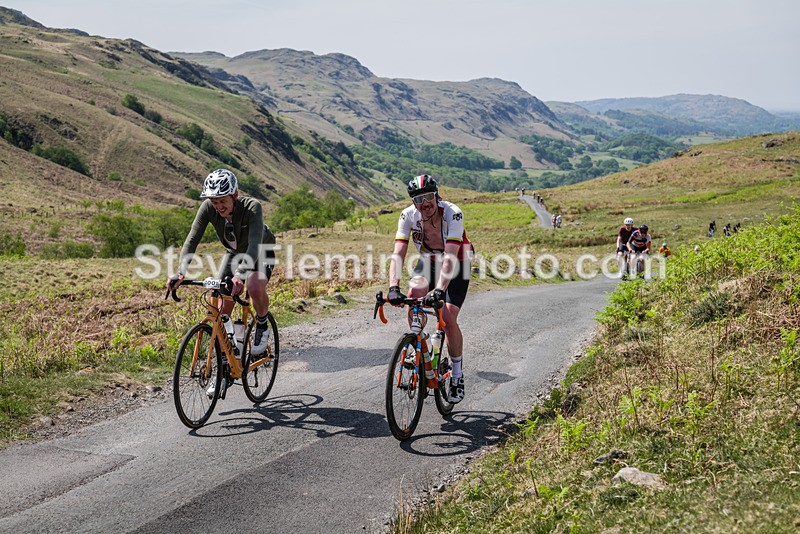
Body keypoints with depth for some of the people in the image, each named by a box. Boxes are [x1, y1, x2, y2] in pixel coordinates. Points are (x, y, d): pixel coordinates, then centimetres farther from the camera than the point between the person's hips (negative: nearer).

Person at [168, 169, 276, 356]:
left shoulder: (252, 207, -36)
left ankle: (262, 326, -3)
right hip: (234, 253, 4)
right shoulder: (208, 208, -25)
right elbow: (192, 239, -30)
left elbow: (255, 244, -47)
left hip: (261, 253, -4)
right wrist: (180, 272, -45)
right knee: (223, 309, -6)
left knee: (255, 289, -33)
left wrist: (240, 274, -62)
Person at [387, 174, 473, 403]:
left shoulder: (453, 214, -31)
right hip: (428, 261, 3)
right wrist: (393, 287, -42)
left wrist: (439, 290, -52)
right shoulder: (408, 215, -21)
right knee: (413, 296, -27)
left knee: (448, 318, -16)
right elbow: (398, 254, -27)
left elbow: (450, 256, -40)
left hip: (457, 264, -3)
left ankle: (458, 375, 4)